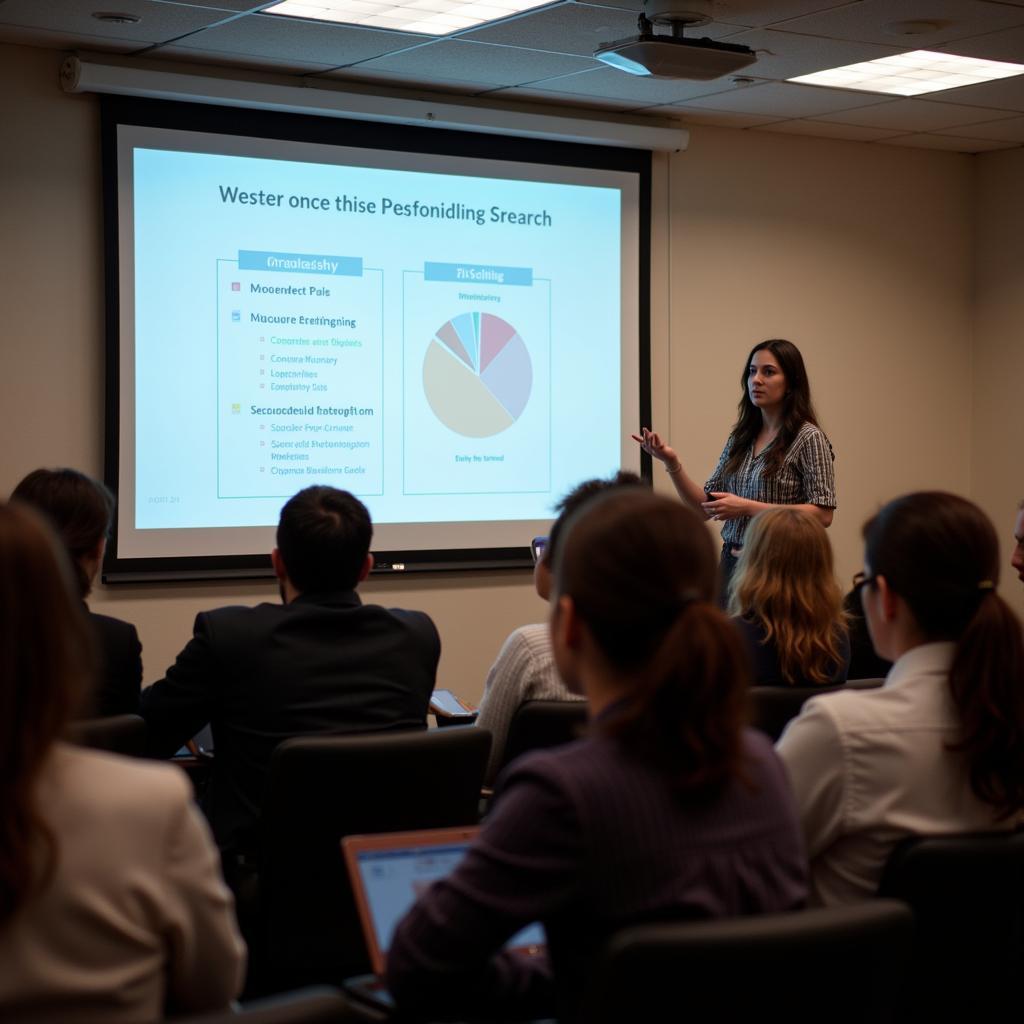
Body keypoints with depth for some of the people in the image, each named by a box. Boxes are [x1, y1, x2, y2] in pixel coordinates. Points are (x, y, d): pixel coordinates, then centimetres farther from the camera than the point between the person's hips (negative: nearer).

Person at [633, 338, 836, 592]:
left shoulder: (808, 438, -9)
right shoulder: (740, 437, 8)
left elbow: (822, 514, -15)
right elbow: (706, 508, 8)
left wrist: (747, 507, -19)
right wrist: (672, 463, -6)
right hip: (732, 563, 5)